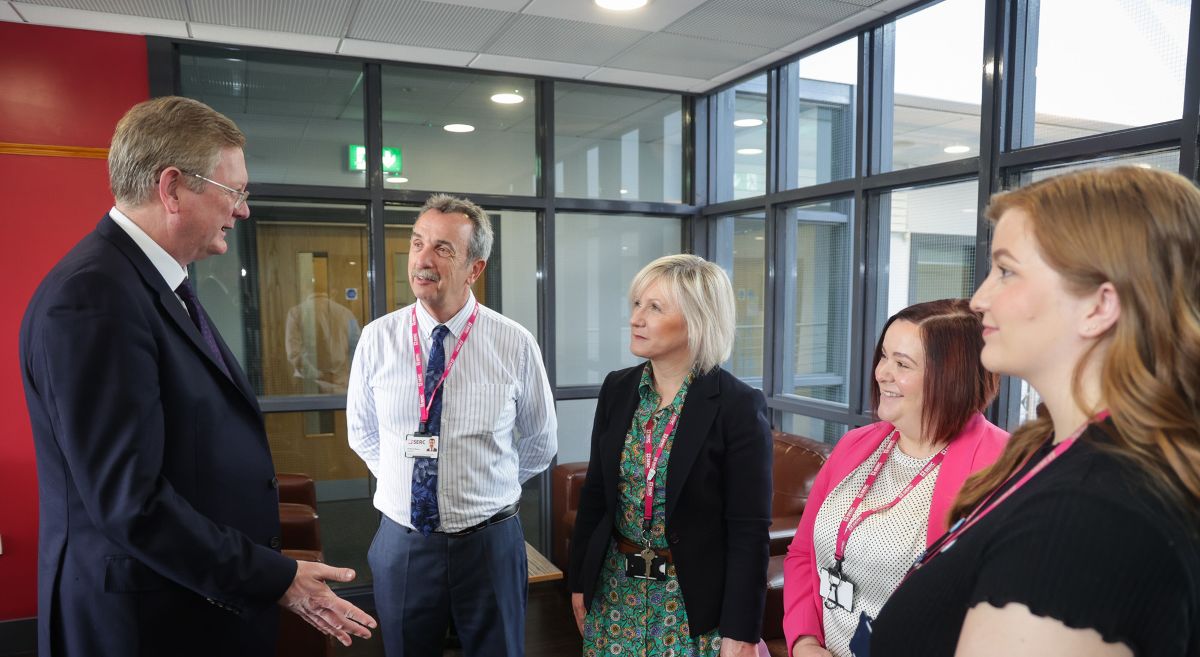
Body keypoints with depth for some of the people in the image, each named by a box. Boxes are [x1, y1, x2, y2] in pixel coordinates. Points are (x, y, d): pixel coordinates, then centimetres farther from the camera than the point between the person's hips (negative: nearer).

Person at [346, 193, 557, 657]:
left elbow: (540, 442, 5)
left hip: (490, 544, -1)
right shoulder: (377, 339, -6)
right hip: (401, 543, 1)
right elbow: (362, 433, 10)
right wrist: (406, 478, 10)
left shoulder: (515, 344, -11)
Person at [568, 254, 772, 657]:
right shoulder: (617, 389, -1)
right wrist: (579, 582, 9)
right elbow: (595, 492, 7)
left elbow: (750, 530, -13)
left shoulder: (739, 406, -15)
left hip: (694, 602, -4)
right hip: (614, 592, 5)